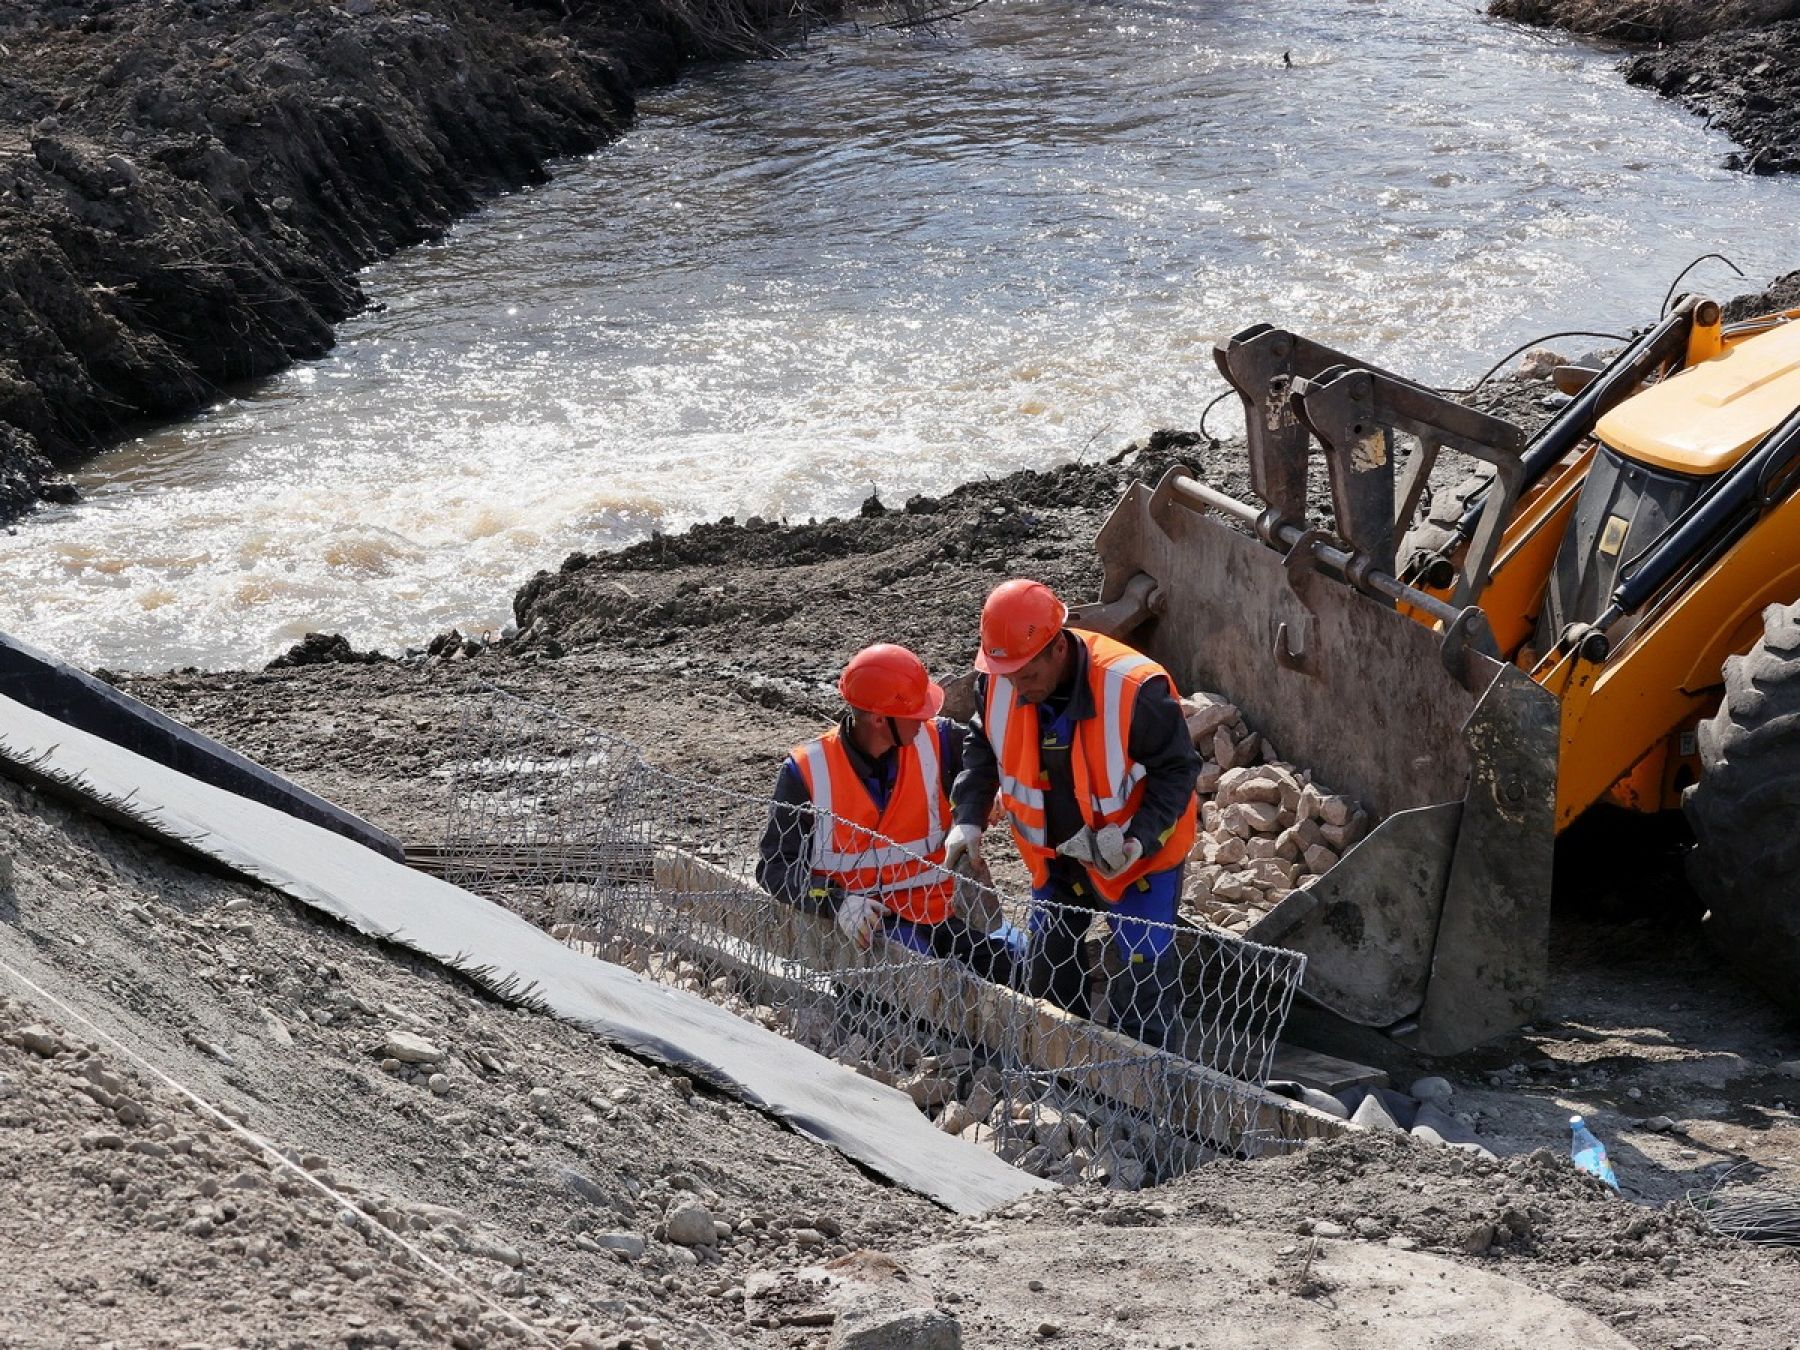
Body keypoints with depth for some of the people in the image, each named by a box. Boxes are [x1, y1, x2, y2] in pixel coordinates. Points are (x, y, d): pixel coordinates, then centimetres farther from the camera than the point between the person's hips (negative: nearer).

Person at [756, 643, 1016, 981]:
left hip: (942, 912, 4)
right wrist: (836, 901, -18)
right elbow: (774, 866, -2)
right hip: (863, 925, -3)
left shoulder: (939, 741, 3)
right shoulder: (808, 770, -4)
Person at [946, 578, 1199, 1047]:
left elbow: (1177, 768, -20)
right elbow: (983, 749, 1)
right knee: (1047, 965, 19)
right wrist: (968, 818, -12)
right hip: (1055, 853, 5)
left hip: (1138, 854, -5)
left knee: (1144, 969, -2)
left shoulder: (1133, 689, -34)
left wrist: (1139, 839, -31)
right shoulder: (996, 682, -19)